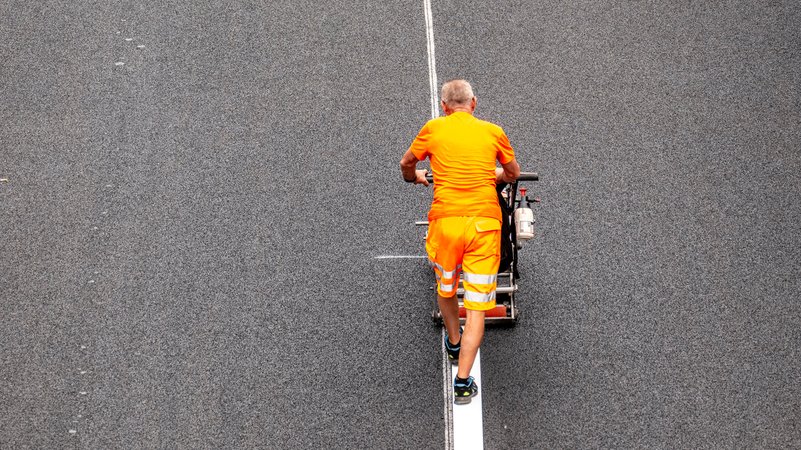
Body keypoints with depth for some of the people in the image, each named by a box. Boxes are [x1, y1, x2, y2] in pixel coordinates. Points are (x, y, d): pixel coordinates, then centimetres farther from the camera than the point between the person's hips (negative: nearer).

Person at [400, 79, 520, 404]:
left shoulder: (434, 128, 9)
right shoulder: (493, 132, 11)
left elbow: (406, 164, 21)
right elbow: (513, 173, 25)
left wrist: (414, 177, 43)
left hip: (446, 219, 0)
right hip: (486, 222, 0)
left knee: (445, 287, 26)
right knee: (477, 305, 2)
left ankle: (454, 343, 48)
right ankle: (463, 382, -3)